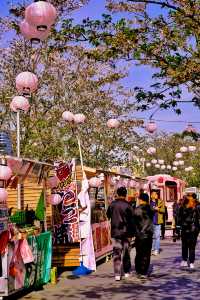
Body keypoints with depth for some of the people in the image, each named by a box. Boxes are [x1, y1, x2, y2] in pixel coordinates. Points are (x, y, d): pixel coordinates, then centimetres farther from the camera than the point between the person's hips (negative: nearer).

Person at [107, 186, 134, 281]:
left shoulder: (112, 205, -2)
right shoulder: (127, 206, -10)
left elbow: (108, 215, 11)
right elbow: (132, 219, -8)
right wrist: (132, 232, 0)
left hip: (115, 232, 1)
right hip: (126, 232, -1)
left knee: (116, 253, 1)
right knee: (126, 252, 14)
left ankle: (117, 274, -7)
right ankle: (126, 272, 23)